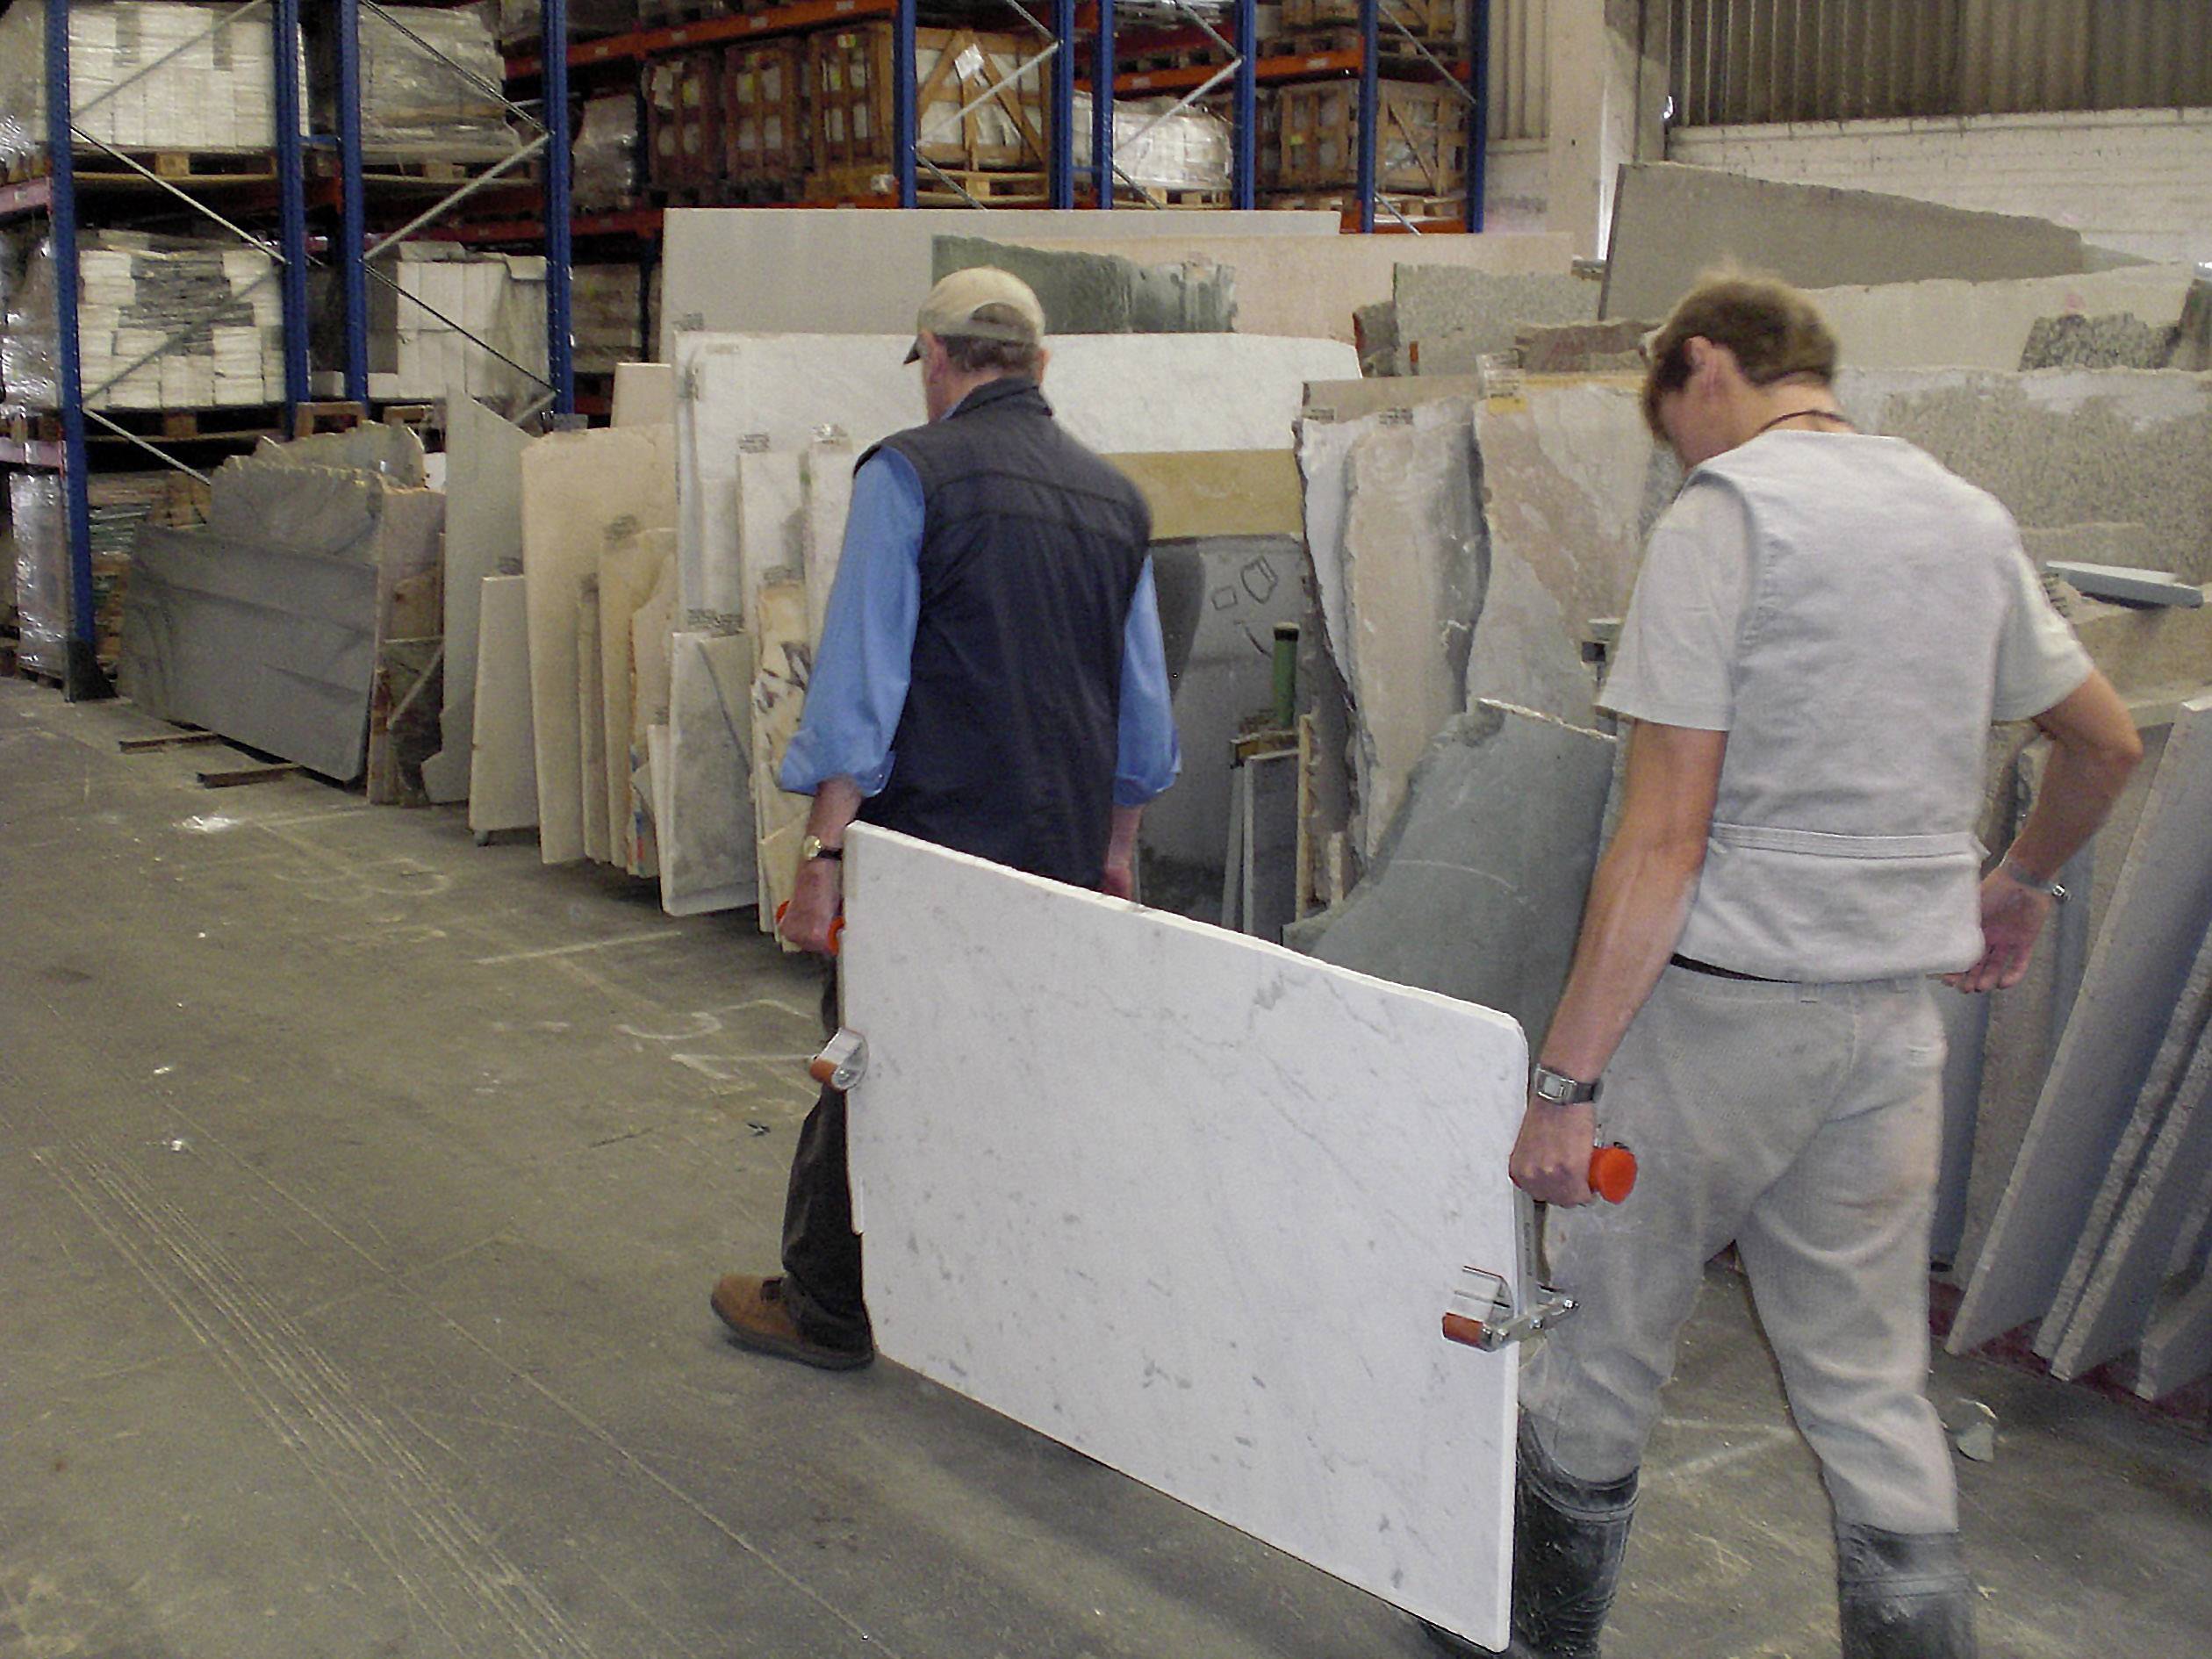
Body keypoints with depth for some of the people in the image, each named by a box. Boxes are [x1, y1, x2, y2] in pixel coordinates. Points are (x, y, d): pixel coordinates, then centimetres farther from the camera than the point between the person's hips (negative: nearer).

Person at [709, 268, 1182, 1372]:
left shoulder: (910, 474, -9)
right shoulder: (1113, 497, 10)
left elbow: (859, 683, -15)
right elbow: (1145, 711, 15)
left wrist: (824, 852, -13)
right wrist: (1115, 845, 25)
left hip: (931, 839, -6)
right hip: (1064, 849, 6)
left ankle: (826, 1309, 22)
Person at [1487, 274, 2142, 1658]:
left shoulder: (1723, 517, -12)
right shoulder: (1971, 517, 8)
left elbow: (1665, 839, -18)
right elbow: (2109, 742, 21)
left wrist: (1565, 1076, -15)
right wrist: (2022, 880, 39)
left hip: (1723, 1004, -6)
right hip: (1897, 1009, 6)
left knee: (1607, 1343, 12)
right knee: (1873, 1385, 14)